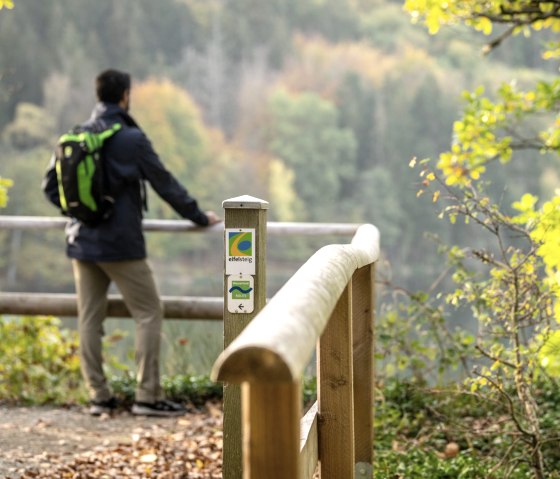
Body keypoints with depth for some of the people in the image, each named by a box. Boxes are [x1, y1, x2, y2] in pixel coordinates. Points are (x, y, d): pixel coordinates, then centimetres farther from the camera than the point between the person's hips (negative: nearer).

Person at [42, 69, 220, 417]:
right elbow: (165, 184, -6)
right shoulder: (131, 139, -11)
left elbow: (51, 184, 11)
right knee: (149, 314, 2)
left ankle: (99, 396, 12)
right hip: (120, 244, -6)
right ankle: (148, 396, -1)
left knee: (90, 319, 9)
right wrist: (200, 217, 6)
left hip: (82, 242, 6)